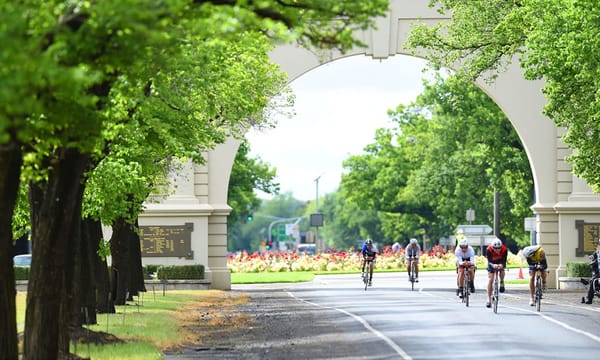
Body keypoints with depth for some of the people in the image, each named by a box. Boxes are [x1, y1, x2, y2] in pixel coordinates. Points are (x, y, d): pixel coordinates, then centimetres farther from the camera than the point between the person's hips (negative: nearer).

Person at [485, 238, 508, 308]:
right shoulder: (489, 249, -35)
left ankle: (502, 283, 1)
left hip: (500, 262, 0)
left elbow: (504, 260, -34)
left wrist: (502, 265, -57)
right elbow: (489, 261, -38)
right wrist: (493, 265, -60)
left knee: (502, 270, -32)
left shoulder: (504, 249, -33)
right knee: (490, 280, -9)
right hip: (492, 263, 0)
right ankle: (489, 299, -3)